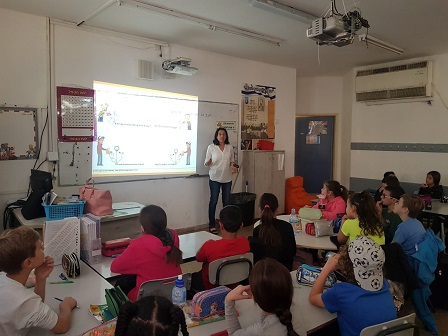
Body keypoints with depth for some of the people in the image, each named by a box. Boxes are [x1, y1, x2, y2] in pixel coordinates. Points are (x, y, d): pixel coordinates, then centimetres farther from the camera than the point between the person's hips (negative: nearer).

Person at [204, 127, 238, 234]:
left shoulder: (230, 147, 5)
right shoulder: (211, 147, -3)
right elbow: (206, 163, 0)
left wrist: (233, 165, -6)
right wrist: (207, 163, -23)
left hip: (227, 178, 3)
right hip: (215, 178, -3)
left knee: (226, 201, 9)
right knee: (213, 201, 1)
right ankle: (212, 225, 10)